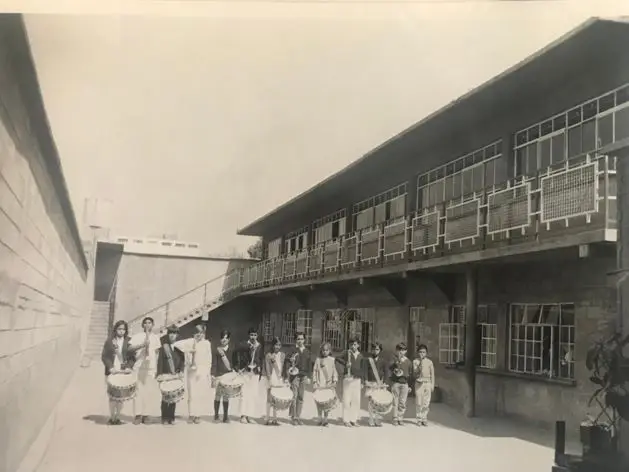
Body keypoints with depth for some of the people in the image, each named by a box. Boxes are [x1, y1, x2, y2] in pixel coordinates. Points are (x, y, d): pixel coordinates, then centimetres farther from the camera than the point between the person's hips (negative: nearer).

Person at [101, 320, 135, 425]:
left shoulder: (129, 342, 8)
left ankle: (118, 417, 5)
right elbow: (104, 356, 3)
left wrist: (128, 367, -9)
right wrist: (111, 368, -10)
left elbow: (132, 357, 7)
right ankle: (111, 417, 6)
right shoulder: (109, 342, 8)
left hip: (123, 372, 0)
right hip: (111, 372, 0)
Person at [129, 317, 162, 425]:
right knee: (138, 390, -8)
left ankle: (144, 414, 6)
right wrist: (143, 344, -19)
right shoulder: (137, 336, 8)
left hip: (151, 368, 2)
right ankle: (138, 415, -9)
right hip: (139, 367, -2)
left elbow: (157, 353, 16)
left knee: (148, 392, 0)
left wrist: (158, 368, 5)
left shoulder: (155, 338, 15)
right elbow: (130, 348, -6)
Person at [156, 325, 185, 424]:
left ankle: (171, 418, 8)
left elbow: (182, 360, 6)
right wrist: (159, 374, -7)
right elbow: (160, 361, 1)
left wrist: (181, 371, -10)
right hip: (165, 375, -1)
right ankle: (164, 418, 5)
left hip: (176, 376, 1)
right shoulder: (163, 347, 6)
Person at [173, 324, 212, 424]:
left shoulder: (207, 343, 4)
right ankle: (192, 415, 6)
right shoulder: (190, 341, -1)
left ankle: (198, 415, 11)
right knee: (192, 392, -1)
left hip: (203, 371, 1)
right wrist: (187, 350, -14)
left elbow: (209, 359, 6)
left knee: (201, 393, 1)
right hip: (192, 370, -1)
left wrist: (207, 371, 0)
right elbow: (176, 344, -9)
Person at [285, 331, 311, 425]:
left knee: (301, 397, 5)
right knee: (294, 396, -7)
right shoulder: (293, 350, 0)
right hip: (295, 375, -4)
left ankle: (298, 417, 11)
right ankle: (293, 417, -1)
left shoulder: (307, 351, 14)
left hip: (303, 376, 4)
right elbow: (287, 361, -4)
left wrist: (307, 375, 14)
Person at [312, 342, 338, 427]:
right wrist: (314, 381, -1)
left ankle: (325, 419, 8)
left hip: (329, 385, 0)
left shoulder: (332, 360, 7)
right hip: (319, 385, 1)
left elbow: (335, 371, 7)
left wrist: (335, 381, -4)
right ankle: (320, 419, 9)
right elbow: (315, 371, 8)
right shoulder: (318, 360, 9)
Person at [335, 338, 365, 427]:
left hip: (357, 379, 3)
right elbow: (337, 358, -6)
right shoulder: (347, 353, 2)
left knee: (356, 400, 3)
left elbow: (362, 369, 13)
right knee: (347, 399, -3)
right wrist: (345, 363, -19)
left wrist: (362, 381, 9)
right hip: (348, 378, -3)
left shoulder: (360, 356, 12)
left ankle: (354, 420, 11)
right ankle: (346, 420, 4)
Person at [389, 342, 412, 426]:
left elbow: (410, 373, 16)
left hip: (404, 383, 2)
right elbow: (391, 369, -12)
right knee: (395, 402, -1)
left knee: (403, 402, 0)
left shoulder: (408, 361, 11)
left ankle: (400, 419, 9)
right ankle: (395, 419, 6)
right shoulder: (394, 359, 2)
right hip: (395, 382, -2)